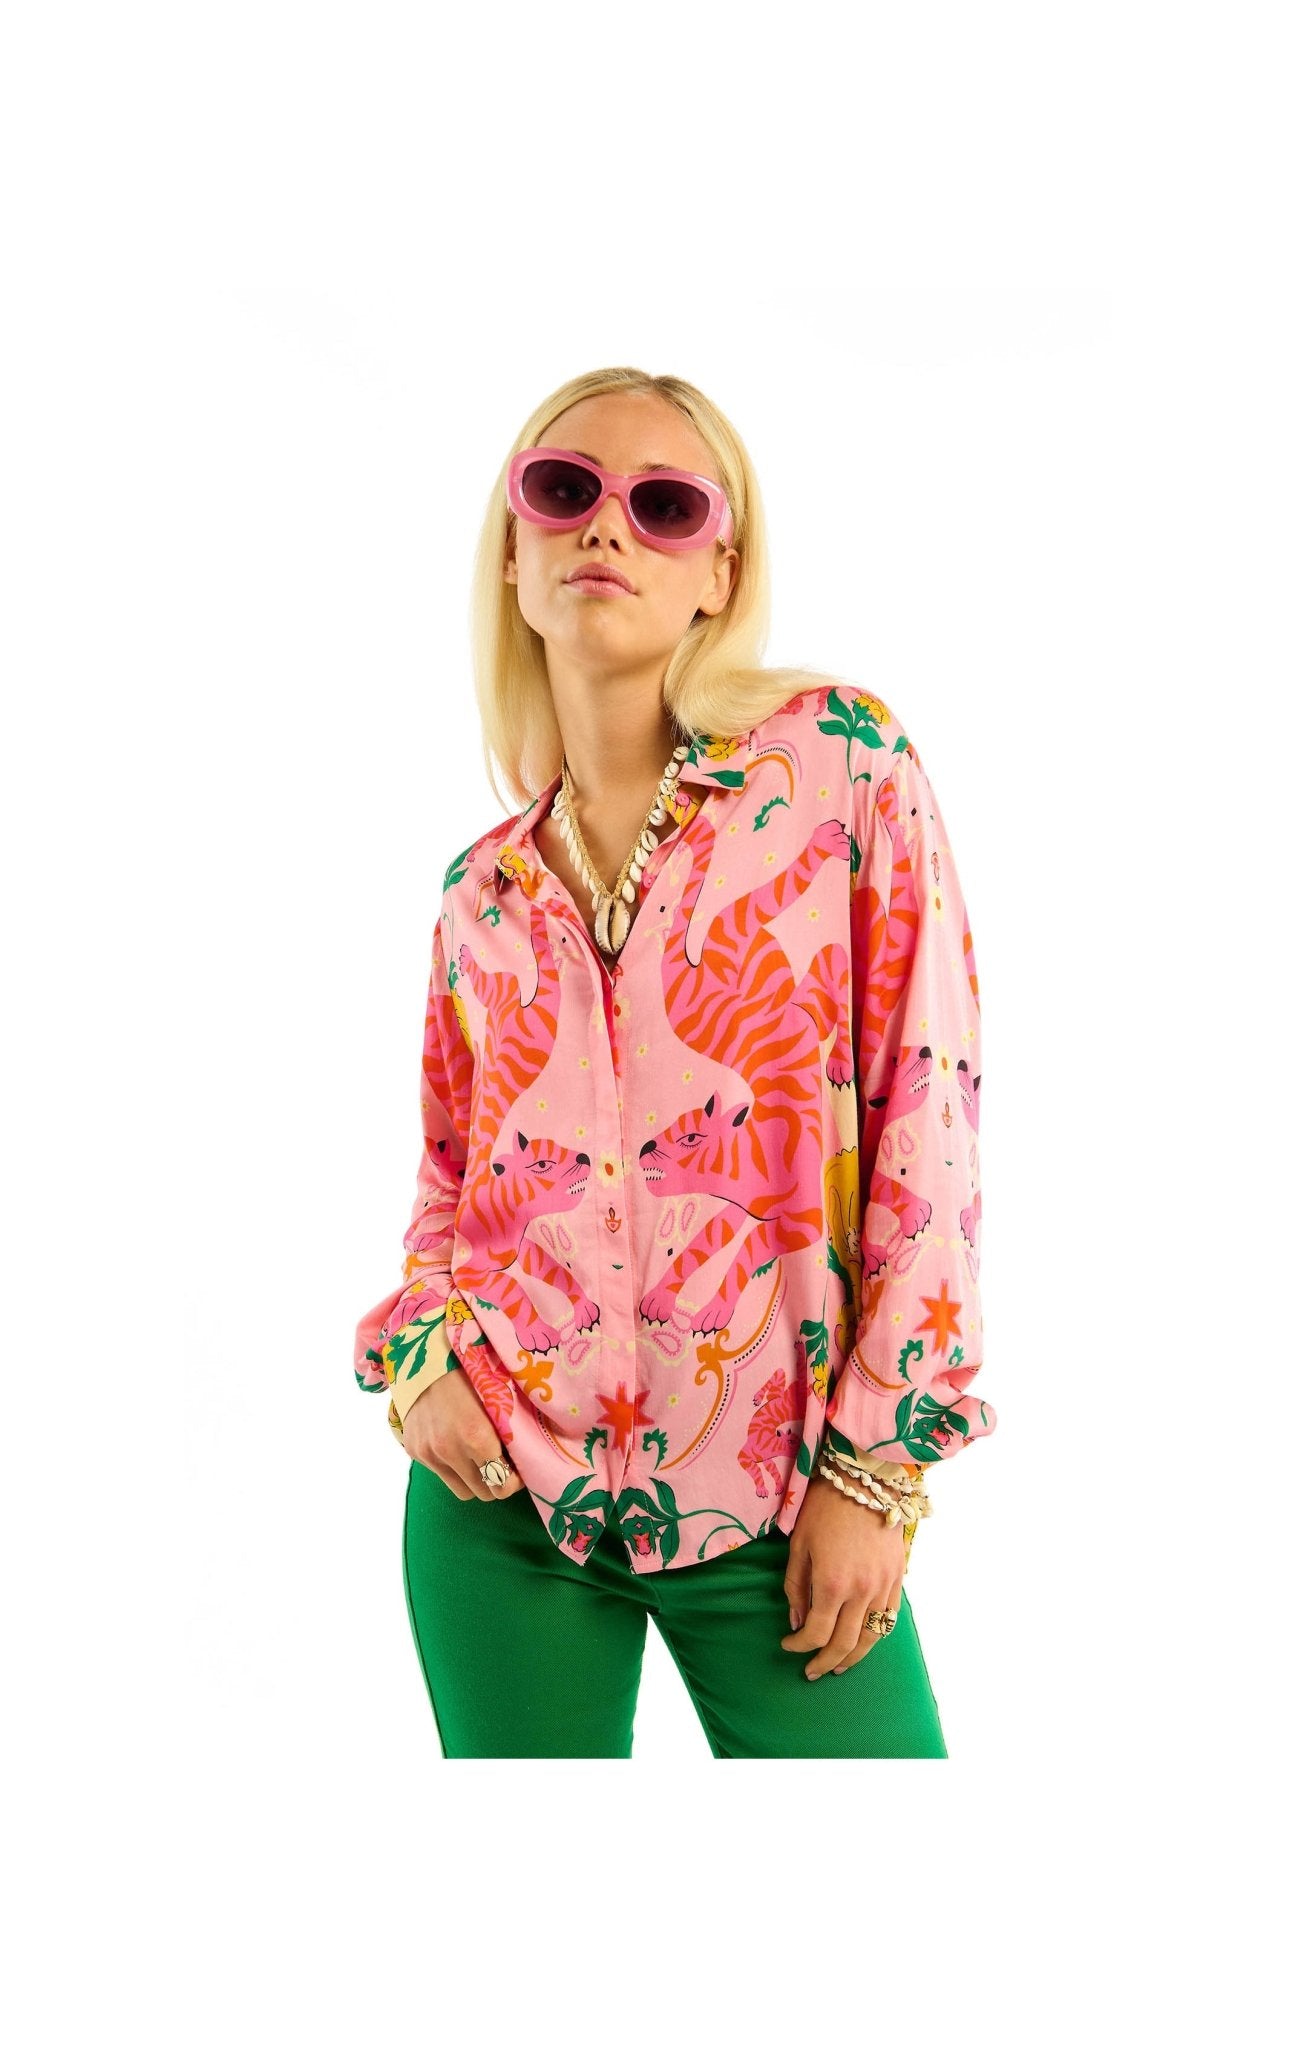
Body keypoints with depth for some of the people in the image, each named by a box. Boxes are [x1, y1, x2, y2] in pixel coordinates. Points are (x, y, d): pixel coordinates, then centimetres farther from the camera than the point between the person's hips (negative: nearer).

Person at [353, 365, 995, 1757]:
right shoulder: (483, 887, 7)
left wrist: (877, 1466, -9)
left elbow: (929, 1110, -6)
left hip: (773, 1506, -3)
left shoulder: (842, 760, -4)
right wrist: (416, 1353, -4)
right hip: (501, 1488, 3)